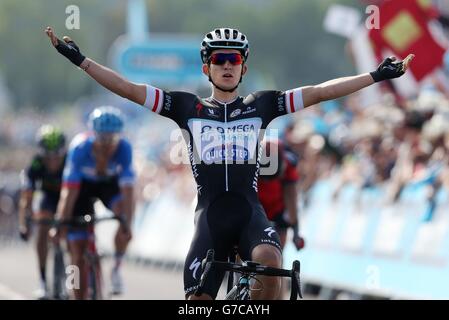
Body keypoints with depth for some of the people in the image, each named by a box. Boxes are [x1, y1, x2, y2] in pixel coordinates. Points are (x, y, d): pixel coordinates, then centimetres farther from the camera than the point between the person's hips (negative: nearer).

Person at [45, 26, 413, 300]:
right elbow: (128, 88, 3)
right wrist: (80, 60, -3)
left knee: (269, 261, -32)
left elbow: (320, 92, 4)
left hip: (250, 210, 0)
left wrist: (377, 76, -2)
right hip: (211, 214, 0)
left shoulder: (260, 105, 9)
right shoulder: (187, 108, 8)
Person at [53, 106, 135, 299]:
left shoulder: (124, 148, -32)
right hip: (83, 184, -1)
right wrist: (61, 224, -35)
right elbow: (70, 191, -33)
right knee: (78, 251, -7)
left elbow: (127, 190, -36)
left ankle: (116, 268, -11)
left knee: (123, 209, -32)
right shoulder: (80, 148, -34)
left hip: (110, 183, 1)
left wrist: (127, 225, -45)